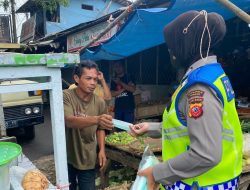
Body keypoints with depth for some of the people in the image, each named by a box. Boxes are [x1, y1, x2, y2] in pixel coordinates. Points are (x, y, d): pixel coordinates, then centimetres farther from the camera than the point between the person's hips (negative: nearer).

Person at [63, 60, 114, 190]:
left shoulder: (100, 102, -7)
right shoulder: (66, 96, -18)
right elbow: (69, 121, -34)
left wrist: (102, 150, -5)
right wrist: (96, 119, -49)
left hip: (88, 159, 2)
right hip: (67, 157, -1)